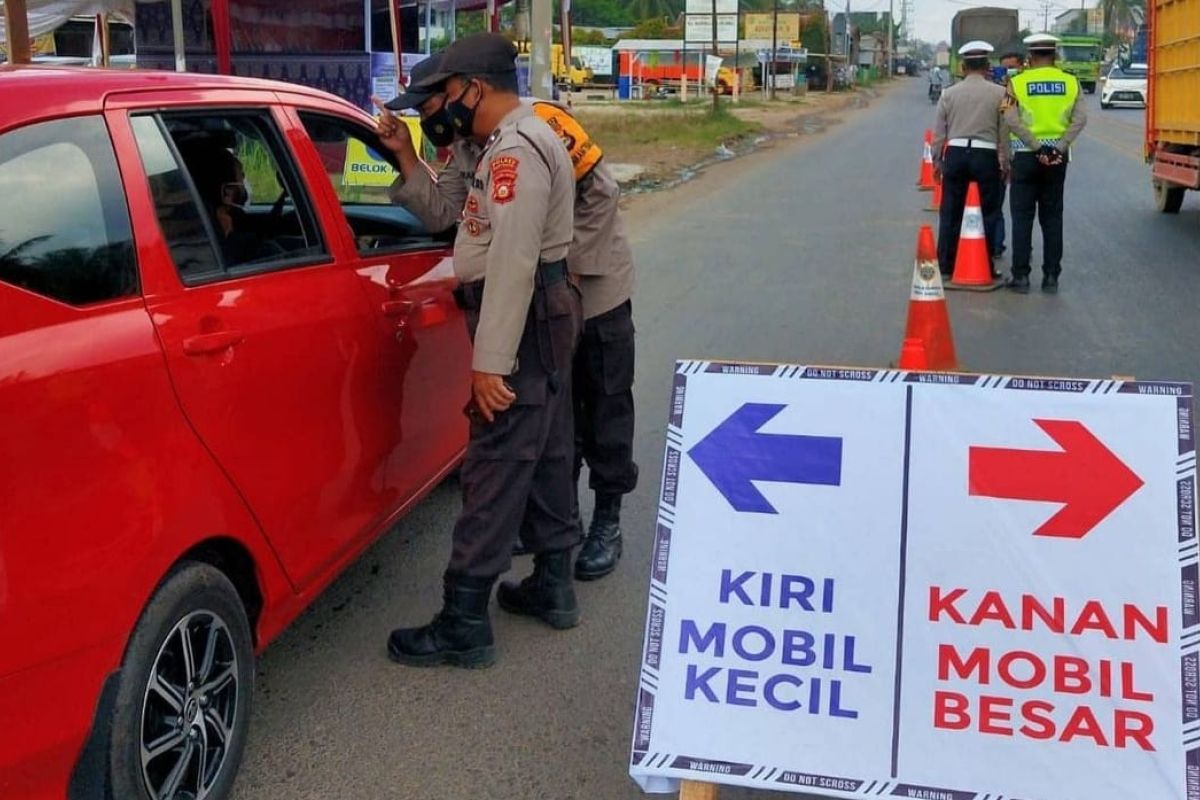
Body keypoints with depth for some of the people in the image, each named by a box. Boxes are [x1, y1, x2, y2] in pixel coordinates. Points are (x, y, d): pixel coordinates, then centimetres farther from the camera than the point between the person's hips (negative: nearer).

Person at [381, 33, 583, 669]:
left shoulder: (515, 150, -18)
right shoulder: (523, 141, 17)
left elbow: (512, 264, -26)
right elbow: (482, 238, 20)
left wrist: (489, 362, -27)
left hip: (522, 327, -11)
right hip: (544, 319, 11)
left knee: (495, 469, -8)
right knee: (545, 456, 16)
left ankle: (463, 624, -2)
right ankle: (552, 586, 28)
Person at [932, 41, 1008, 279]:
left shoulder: (949, 93, 5)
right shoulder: (999, 93, -1)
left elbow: (939, 131, 7)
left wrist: (937, 160, 16)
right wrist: (1005, 162, 7)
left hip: (955, 153, 2)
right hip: (985, 155, -2)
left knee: (950, 213, 9)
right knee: (988, 213, 6)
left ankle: (945, 266, 11)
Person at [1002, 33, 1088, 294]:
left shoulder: (1017, 83, -3)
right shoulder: (1070, 82, 4)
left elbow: (1011, 120, -16)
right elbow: (1080, 119, -8)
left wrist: (1037, 148, -15)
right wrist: (1058, 148, -11)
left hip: (1025, 155, -2)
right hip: (1057, 157, 2)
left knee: (1022, 217, 4)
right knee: (1052, 217, 9)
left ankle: (1021, 276, 3)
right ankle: (1051, 277, 10)